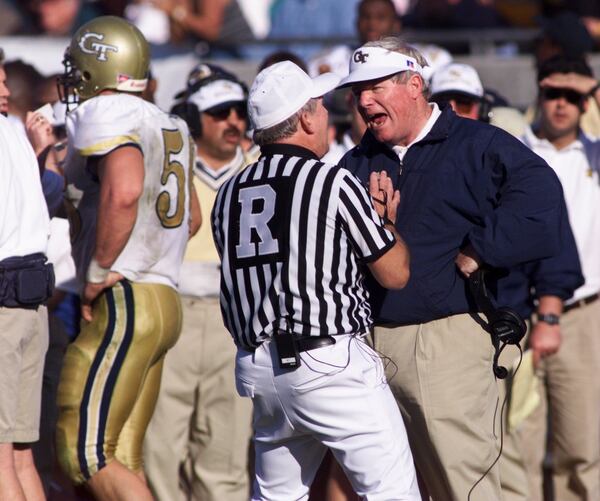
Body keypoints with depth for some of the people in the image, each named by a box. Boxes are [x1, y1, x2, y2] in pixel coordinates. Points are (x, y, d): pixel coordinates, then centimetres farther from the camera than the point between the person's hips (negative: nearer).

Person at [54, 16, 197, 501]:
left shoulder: (103, 116, -10)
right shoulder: (166, 126, 18)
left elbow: (124, 190, -30)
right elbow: (191, 217, 31)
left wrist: (99, 271, -20)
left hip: (123, 303, -9)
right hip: (165, 296, 9)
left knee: (86, 455, -9)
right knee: (121, 460, 9)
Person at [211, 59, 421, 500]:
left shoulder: (229, 195, 10)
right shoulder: (334, 183, -8)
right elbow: (396, 274, -1)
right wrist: (385, 216, 18)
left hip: (258, 367, 7)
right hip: (331, 364, -7)